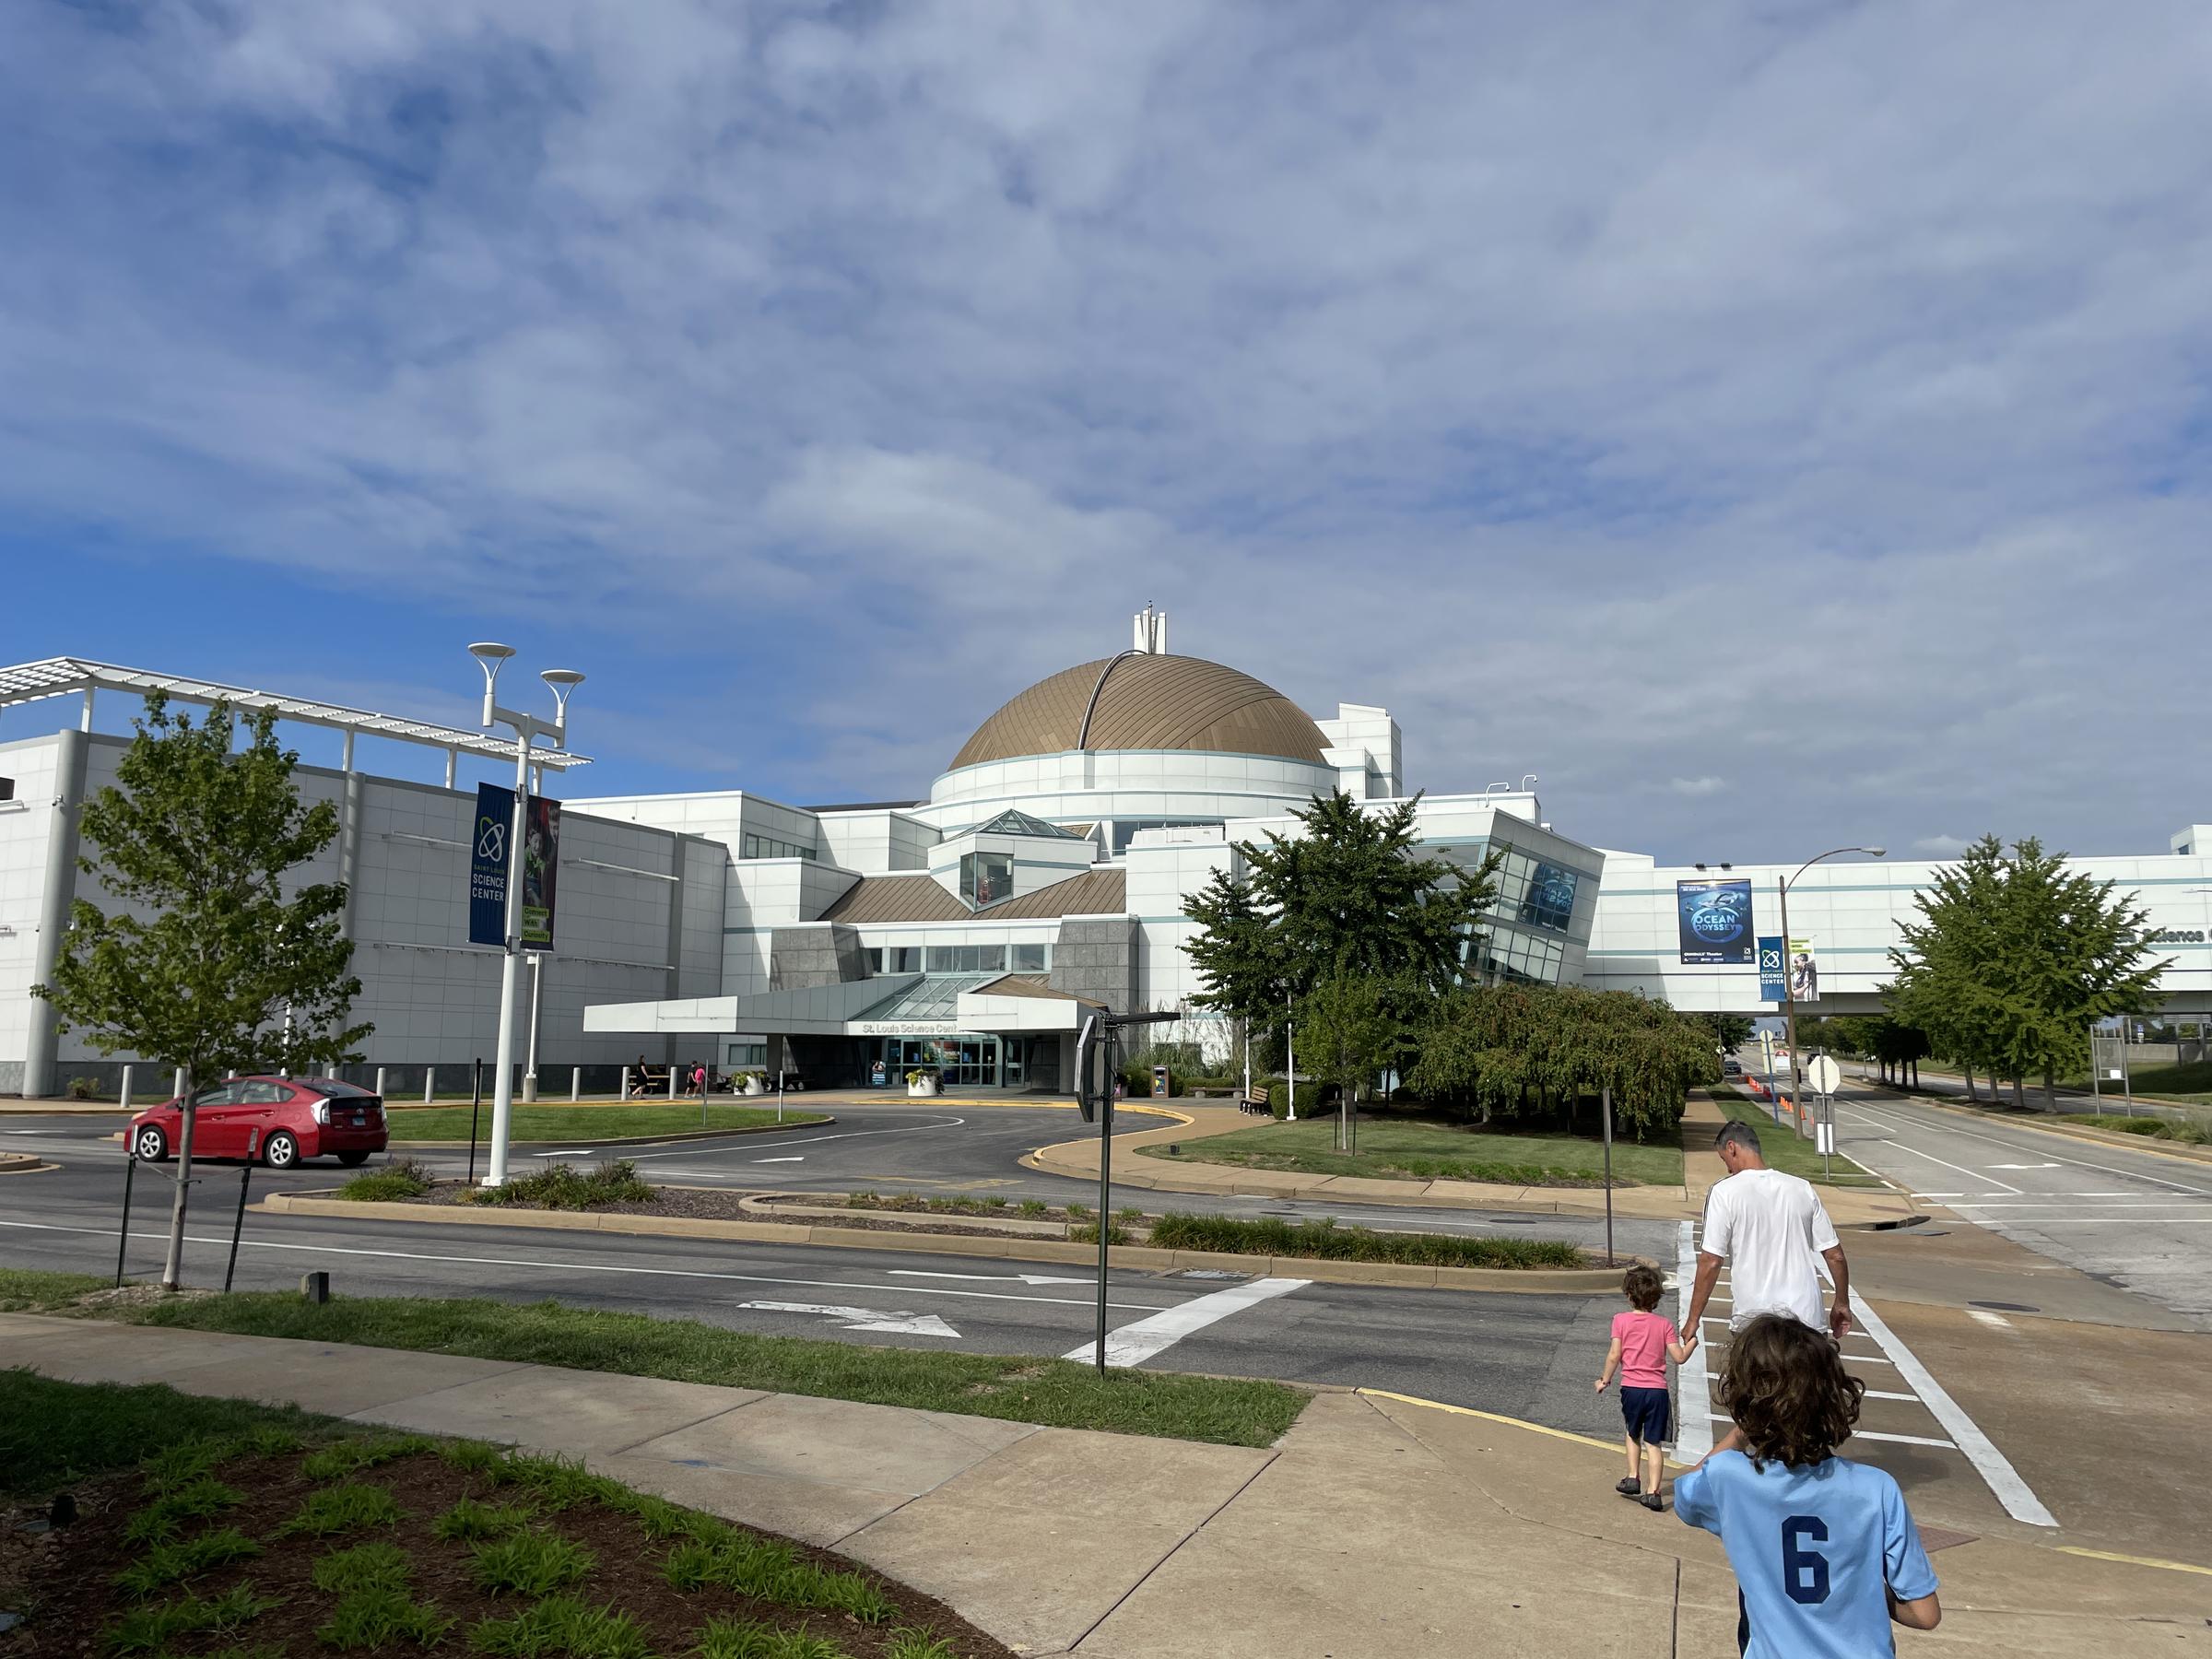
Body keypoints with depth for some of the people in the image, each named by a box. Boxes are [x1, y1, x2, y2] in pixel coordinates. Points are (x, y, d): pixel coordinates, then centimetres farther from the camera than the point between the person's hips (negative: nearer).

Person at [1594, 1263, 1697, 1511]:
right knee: (1653, 1443, 4)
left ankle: (1632, 1478, 19)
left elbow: (1614, 1355, -7)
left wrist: (1605, 1379, 7)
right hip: (1657, 1390, 0)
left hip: (1631, 1388, 0)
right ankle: (1652, 1492, -2)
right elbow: (1679, 1357, -3)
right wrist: (1692, 1342, 16)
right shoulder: (1664, 1324, 0)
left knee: (1633, 1434, 23)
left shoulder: (1621, 1320, -3)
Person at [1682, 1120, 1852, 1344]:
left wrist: (1693, 1318, -4)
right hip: (1806, 1317, 4)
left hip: (1753, 1318, -3)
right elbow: (1835, 1255, 7)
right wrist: (1842, 1303, 22)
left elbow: (1710, 1262, -11)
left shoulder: (1724, 1192, -9)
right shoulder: (1802, 1189, 4)